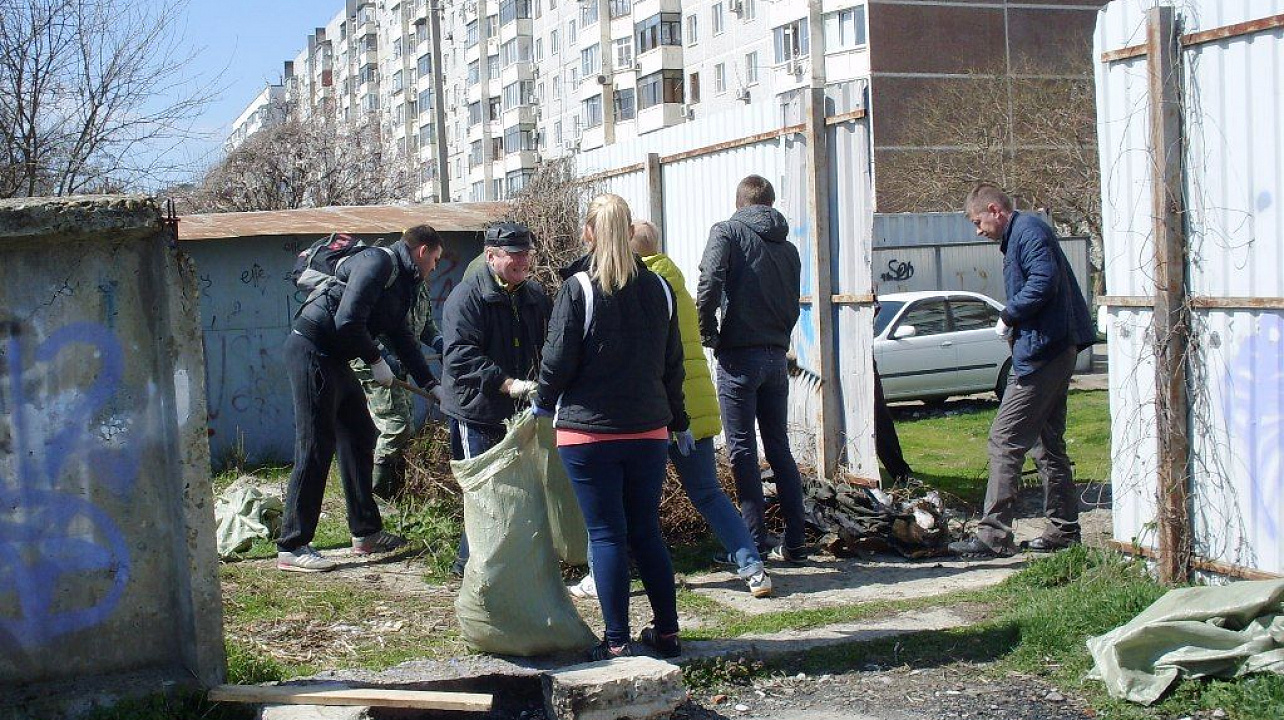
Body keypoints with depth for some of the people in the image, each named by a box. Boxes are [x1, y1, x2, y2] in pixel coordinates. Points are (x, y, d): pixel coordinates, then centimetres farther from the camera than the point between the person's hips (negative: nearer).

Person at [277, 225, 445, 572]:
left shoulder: (401, 282, 18)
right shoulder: (378, 263, -13)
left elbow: (403, 339, 25)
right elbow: (348, 321, -23)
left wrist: (434, 387, 23)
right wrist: (376, 361, -11)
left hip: (333, 360, 11)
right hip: (311, 351, -11)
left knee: (360, 437, 15)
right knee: (315, 448, -10)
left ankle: (365, 533, 24)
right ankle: (292, 547, -6)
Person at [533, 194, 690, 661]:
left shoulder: (578, 289, -11)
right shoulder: (658, 288, 5)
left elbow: (559, 359, -10)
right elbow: (672, 363, 11)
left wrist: (543, 402, 9)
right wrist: (678, 422, 21)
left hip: (588, 432, -4)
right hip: (648, 431, 5)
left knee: (606, 535, 1)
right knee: (647, 532, 15)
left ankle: (617, 641, 3)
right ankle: (667, 632, 18)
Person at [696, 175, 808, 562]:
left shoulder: (728, 231, -3)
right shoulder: (787, 247, 14)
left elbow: (709, 283, -17)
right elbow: (793, 306, 13)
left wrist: (708, 333, -7)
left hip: (739, 356, -5)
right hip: (776, 356, 6)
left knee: (742, 450, 0)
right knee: (779, 447, 12)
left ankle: (755, 543, 1)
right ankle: (795, 542, 14)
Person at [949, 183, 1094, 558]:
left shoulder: (1029, 230, -11)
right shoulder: (1018, 236, 21)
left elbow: (1044, 281, -24)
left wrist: (1009, 316, -13)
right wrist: (1014, 320, 8)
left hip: (1041, 354, -11)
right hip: (1056, 351, 11)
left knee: (1005, 441, -11)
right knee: (1047, 443, 16)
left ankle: (995, 534, -10)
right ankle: (1064, 528, 23)